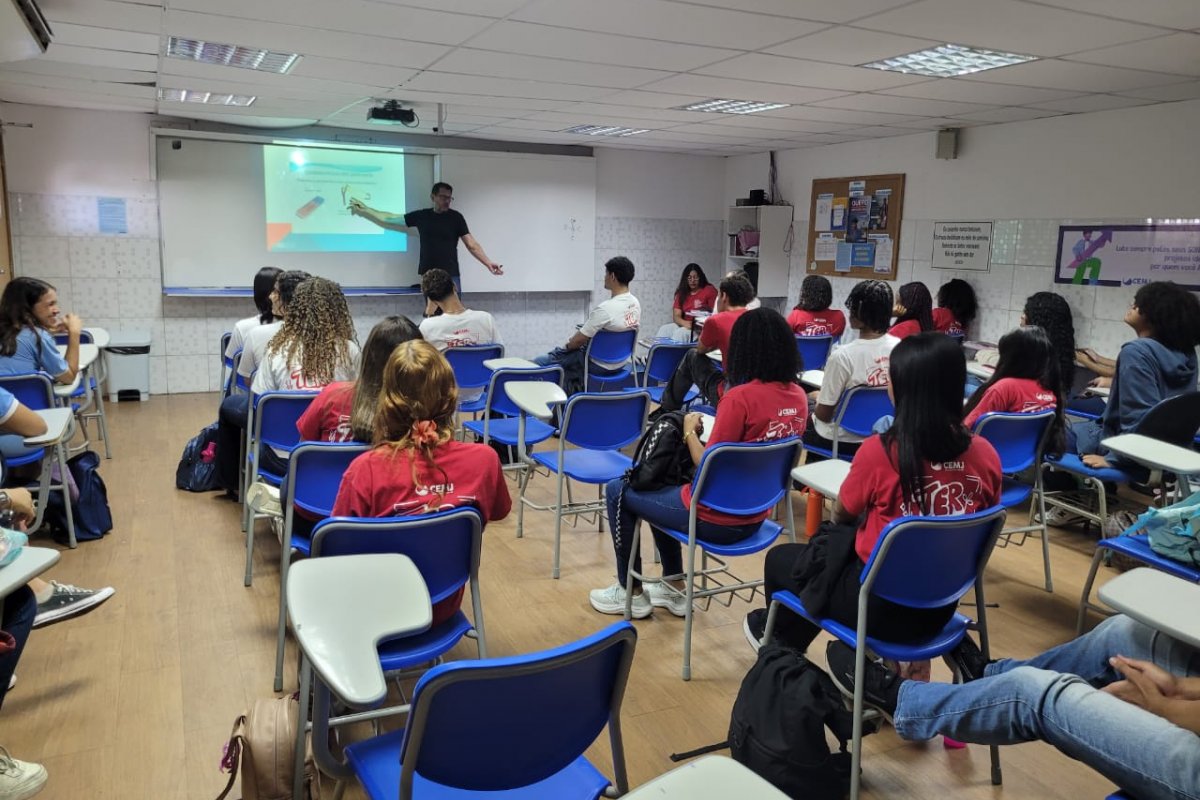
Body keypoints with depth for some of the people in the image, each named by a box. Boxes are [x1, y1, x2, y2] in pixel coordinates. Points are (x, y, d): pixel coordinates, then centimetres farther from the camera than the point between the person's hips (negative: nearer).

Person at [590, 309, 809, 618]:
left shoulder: (741, 396, -25)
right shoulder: (799, 396, -2)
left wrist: (690, 432, -3)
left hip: (716, 519, -8)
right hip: (754, 518, 8)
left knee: (618, 491, 13)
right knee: (662, 489, 30)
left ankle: (632, 593, 25)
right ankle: (674, 589, 34)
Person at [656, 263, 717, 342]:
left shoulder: (709, 290, -1)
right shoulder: (682, 293, 12)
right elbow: (676, 316, 5)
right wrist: (684, 323, -19)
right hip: (684, 326, 5)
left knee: (680, 333, -30)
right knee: (664, 330, -18)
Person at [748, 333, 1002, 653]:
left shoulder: (879, 451, -24)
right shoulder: (986, 454, -10)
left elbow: (841, 514, -5)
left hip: (880, 605, -5)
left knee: (779, 558, 21)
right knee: (839, 541, 30)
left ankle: (781, 646, 49)